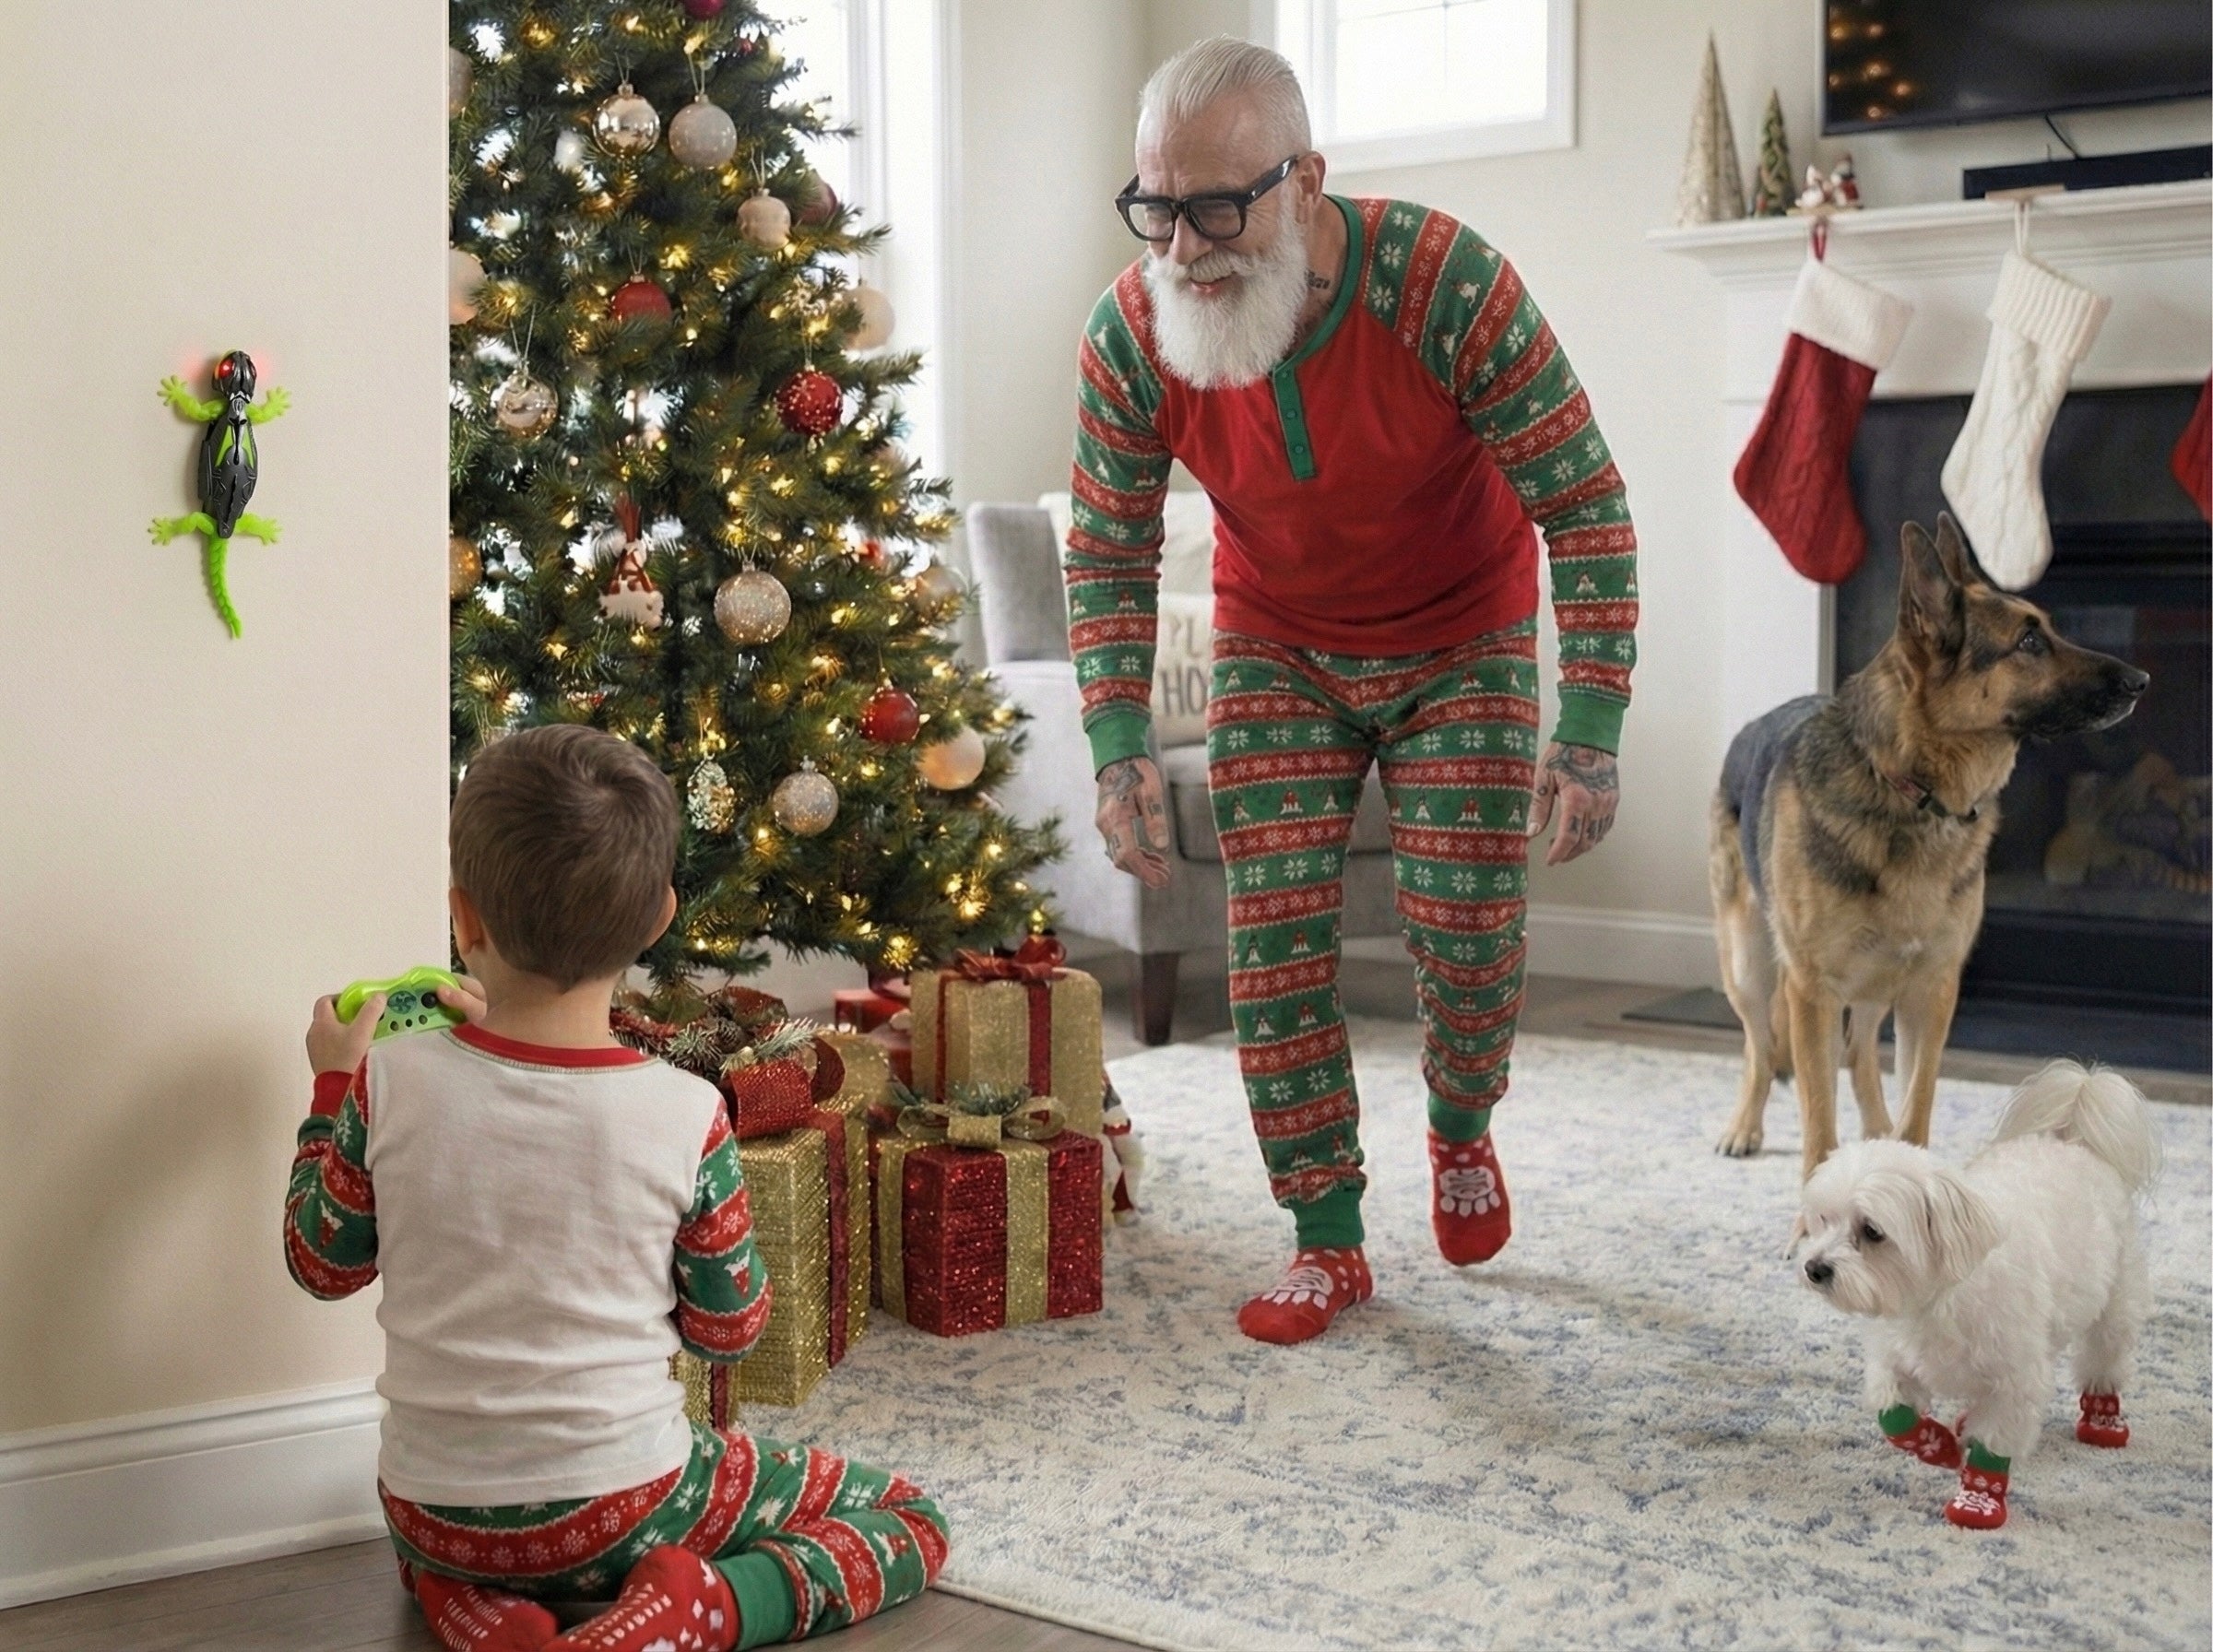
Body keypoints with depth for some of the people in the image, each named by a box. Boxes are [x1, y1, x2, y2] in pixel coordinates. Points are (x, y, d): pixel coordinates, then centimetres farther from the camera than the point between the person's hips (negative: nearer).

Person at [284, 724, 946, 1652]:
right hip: (621, 1515, -2)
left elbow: (322, 1266, 5)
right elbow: (728, 1331, -1)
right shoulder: (686, 1116, -17)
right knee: (911, 1522, 14)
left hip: (433, 1516, 3)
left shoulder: (388, 1085, -13)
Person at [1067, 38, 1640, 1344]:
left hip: (1462, 643, -2)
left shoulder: (1448, 282, -31)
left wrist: (1592, 734, -27)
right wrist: (1121, 751, -18)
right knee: (1274, 942, -4)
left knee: (1469, 930, -5)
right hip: (1279, 651, 2)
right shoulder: (1130, 337, -22)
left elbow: (1589, 510, -24)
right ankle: (1330, 1246, 11)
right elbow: (1108, 558, -8)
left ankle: (1463, 1132, 29)